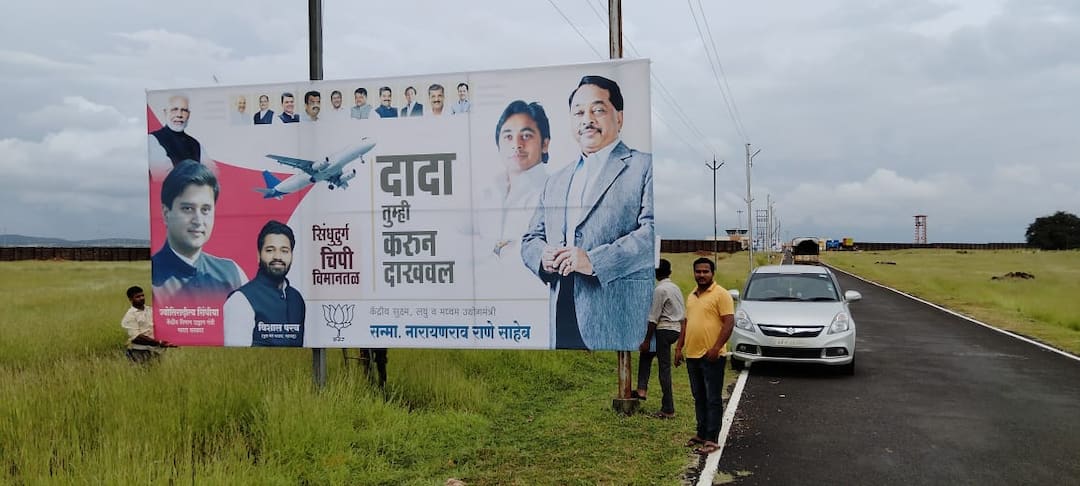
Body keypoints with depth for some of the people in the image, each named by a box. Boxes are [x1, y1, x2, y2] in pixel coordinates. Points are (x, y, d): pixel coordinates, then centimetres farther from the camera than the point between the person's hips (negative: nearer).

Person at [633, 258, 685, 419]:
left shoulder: (659, 290, -13)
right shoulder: (676, 288, 13)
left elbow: (654, 319, -15)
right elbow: (683, 315, 15)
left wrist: (647, 341, -11)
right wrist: (681, 336, 22)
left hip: (664, 330, -9)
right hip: (676, 330, 9)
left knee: (664, 368, -4)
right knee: (646, 353, 22)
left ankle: (668, 409, 0)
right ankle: (642, 389, 15)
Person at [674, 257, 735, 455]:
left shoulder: (721, 294, -7)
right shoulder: (692, 296, 16)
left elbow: (729, 322, -14)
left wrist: (716, 348, -21)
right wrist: (679, 348, 15)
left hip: (712, 356, -8)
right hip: (692, 355, 8)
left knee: (713, 400, -3)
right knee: (699, 398, 15)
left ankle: (712, 440, 0)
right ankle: (701, 434, 24)